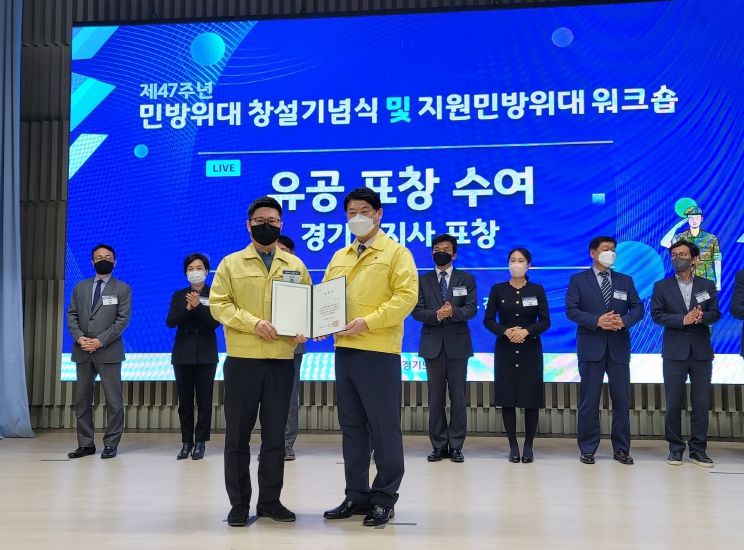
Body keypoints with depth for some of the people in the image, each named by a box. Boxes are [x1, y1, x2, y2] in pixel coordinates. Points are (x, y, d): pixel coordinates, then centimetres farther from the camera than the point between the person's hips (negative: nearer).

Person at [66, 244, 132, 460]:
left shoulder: (122, 289, 3)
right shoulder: (80, 287, 15)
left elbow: (123, 319, -5)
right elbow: (72, 315, 10)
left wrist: (100, 341, -15)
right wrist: (79, 337, -8)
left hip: (108, 352, -4)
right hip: (83, 352, 4)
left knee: (113, 401, -3)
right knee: (82, 400, 6)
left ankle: (111, 444, 5)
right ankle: (86, 444, 13)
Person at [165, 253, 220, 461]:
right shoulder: (179, 295, 7)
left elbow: (215, 322, -11)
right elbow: (170, 322, -4)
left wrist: (198, 306, -22)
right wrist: (187, 309, -18)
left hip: (205, 355, -2)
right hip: (183, 354, 2)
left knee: (204, 400, -1)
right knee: (184, 401, 5)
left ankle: (200, 442, 6)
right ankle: (186, 442, 12)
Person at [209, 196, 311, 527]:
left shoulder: (295, 266, 11)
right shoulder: (231, 263, 4)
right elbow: (219, 304, -4)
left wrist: (302, 331, -9)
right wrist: (253, 323, -17)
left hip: (282, 360, 2)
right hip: (242, 359, -2)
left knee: (275, 434, 8)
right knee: (238, 434, 3)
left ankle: (270, 500, 19)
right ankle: (239, 503, 13)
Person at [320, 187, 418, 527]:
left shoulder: (396, 253, -1)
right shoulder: (339, 257, 17)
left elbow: (406, 297, -12)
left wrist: (368, 322, -19)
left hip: (379, 351, -6)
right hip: (344, 350, 6)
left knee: (384, 428, 0)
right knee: (352, 427, 11)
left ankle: (384, 499, 10)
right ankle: (357, 496, 20)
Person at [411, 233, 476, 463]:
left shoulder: (466, 279, 7)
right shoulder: (423, 281, 9)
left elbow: (471, 309, -3)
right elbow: (417, 311, 0)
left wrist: (452, 312, -22)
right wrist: (436, 314, -18)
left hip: (457, 343, -1)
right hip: (433, 344, 1)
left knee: (458, 396, 0)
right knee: (435, 397, 4)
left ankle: (456, 446, 7)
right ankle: (439, 446, 10)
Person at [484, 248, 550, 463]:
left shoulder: (537, 290, 4)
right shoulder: (498, 289, 5)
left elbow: (545, 321, -1)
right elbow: (488, 320, 1)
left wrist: (526, 331, -18)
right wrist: (506, 331, -16)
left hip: (530, 350, 0)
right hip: (505, 351, 0)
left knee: (532, 399, -1)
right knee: (507, 398, 0)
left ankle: (528, 446, 9)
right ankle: (513, 446, 9)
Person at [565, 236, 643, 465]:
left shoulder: (625, 281, 13)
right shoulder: (578, 280, 4)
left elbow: (638, 308, 7)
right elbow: (571, 310, -6)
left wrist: (623, 321, -14)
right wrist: (597, 321, -18)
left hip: (619, 347, 3)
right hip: (591, 347, -3)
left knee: (622, 399, 5)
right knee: (589, 401, 1)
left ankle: (621, 449, 14)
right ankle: (588, 449, 9)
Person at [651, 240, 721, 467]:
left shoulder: (707, 285, 9)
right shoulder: (661, 286, 4)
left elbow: (715, 313, 4)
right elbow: (657, 315, -4)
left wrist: (701, 317, -18)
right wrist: (683, 319, -18)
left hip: (701, 352, 1)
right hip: (675, 352, -1)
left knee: (701, 402, 3)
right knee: (673, 403, 2)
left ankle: (698, 449, 12)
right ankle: (675, 448, 11)